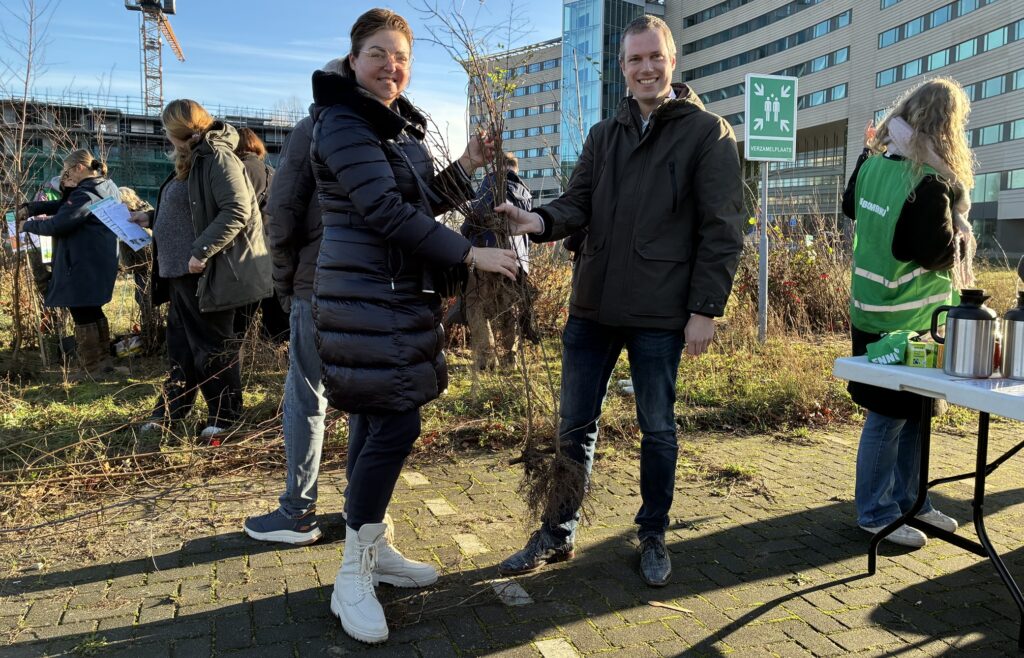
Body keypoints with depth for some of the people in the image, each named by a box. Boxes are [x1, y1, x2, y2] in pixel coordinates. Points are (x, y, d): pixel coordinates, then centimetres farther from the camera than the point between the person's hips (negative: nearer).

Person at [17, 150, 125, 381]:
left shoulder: (85, 194, -17)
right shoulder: (107, 188, 13)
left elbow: (58, 224, -21)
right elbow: (66, 206, 18)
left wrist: (28, 225, -3)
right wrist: (32, 208, 10)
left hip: (83, 265, -10)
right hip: (99, 263, 10)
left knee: (82, 315, 0)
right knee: (93, 312, 18)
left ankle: (91, 370, 7)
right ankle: (103, 365, 23)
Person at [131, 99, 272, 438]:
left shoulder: (217, 157, -15)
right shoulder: (191, 160, 16)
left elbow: (237, 211, -25)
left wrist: (201, 251, -26)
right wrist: (152, 218, 25)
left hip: (206, 272, -10)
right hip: (180, 271, 10)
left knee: (212, 344, 1)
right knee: (181, 343, 17)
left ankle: (225, 415, 14)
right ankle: (171, 410, 30)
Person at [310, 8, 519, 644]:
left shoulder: (402, 125, 16)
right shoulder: (343, 123, -11)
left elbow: (423, 203, 21)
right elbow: (387, 211, -21)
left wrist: (466, 168, 5)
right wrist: (471, 254, -21)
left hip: (402, 297, 8)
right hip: (367, 301, -8)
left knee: (377, 424, 13)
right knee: (396, 425, -10)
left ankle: (375, 549, 26)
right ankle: (352, 579, 4)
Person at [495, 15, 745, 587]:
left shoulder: (708, 133, -1)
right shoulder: (604, 136, 14)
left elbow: (722, 229, -6)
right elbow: (579, 203, 6)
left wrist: (706, 308, -12)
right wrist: (542, 221, -16)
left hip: (661, 314, -4)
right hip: (593, 307, 5)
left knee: (658, 429, 10)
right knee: (575, 426, 11)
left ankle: (654, 537, 29)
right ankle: (558, 534, 26)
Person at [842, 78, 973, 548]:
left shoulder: (873, 164, 4)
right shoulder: (931, 182, -20)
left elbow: (850, 209, 22)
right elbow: (936, 253, -22)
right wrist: (959, 224, -4)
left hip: (873, 311, 9)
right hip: (907, 321, -9)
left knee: (912, 412, 18)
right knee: (891, 417, 2)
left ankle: (907, 499, 30)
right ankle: (876, 513, 15)